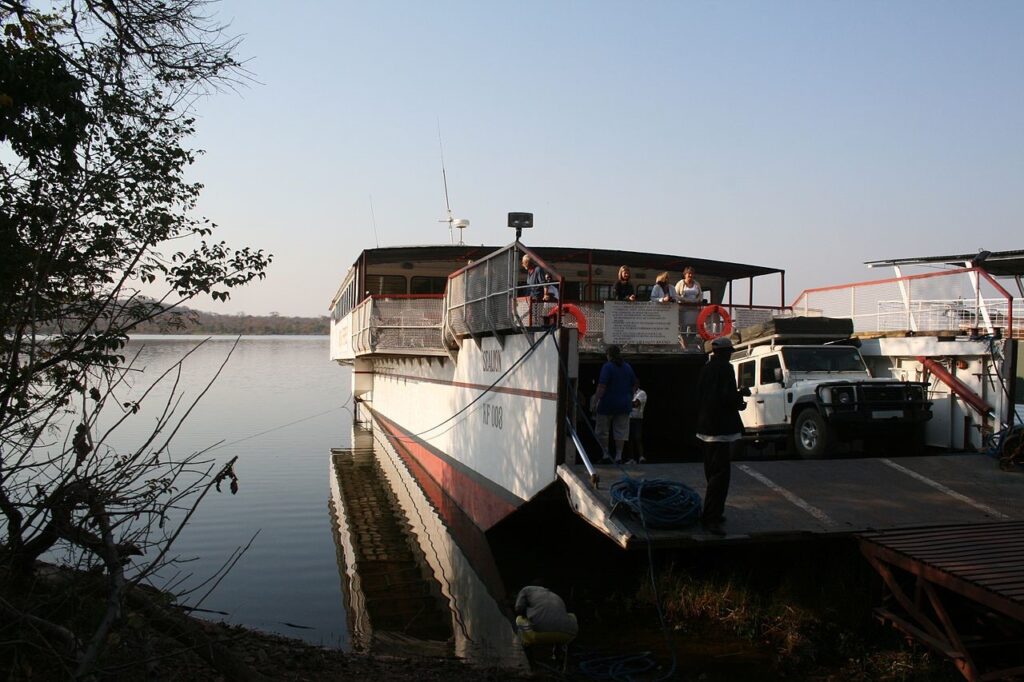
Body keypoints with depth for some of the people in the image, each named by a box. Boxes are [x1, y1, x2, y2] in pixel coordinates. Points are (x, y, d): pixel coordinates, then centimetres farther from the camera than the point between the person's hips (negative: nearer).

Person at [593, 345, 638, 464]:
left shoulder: (607, 367, -12)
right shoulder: (628, 367, 7)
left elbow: (602, 386, -19)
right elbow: (635, 385, 13)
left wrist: (596, 398, -11)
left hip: (608, 404, -5)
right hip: (624, 405, 5)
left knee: (603, 431, 10)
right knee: (621, 432, 8)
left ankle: (605, 455, 9)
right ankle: (618, 457, 7)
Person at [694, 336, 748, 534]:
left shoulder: (705, 369, 12)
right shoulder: (725, 369, -15)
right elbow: (728, 397, -23)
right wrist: (741, 394, -2)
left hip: (706, 427, 9)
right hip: (721, 428, -9)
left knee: (713, 472, 18)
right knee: (720, 473, -8)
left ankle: (714, 512, 27)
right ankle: (711, 518, -11)